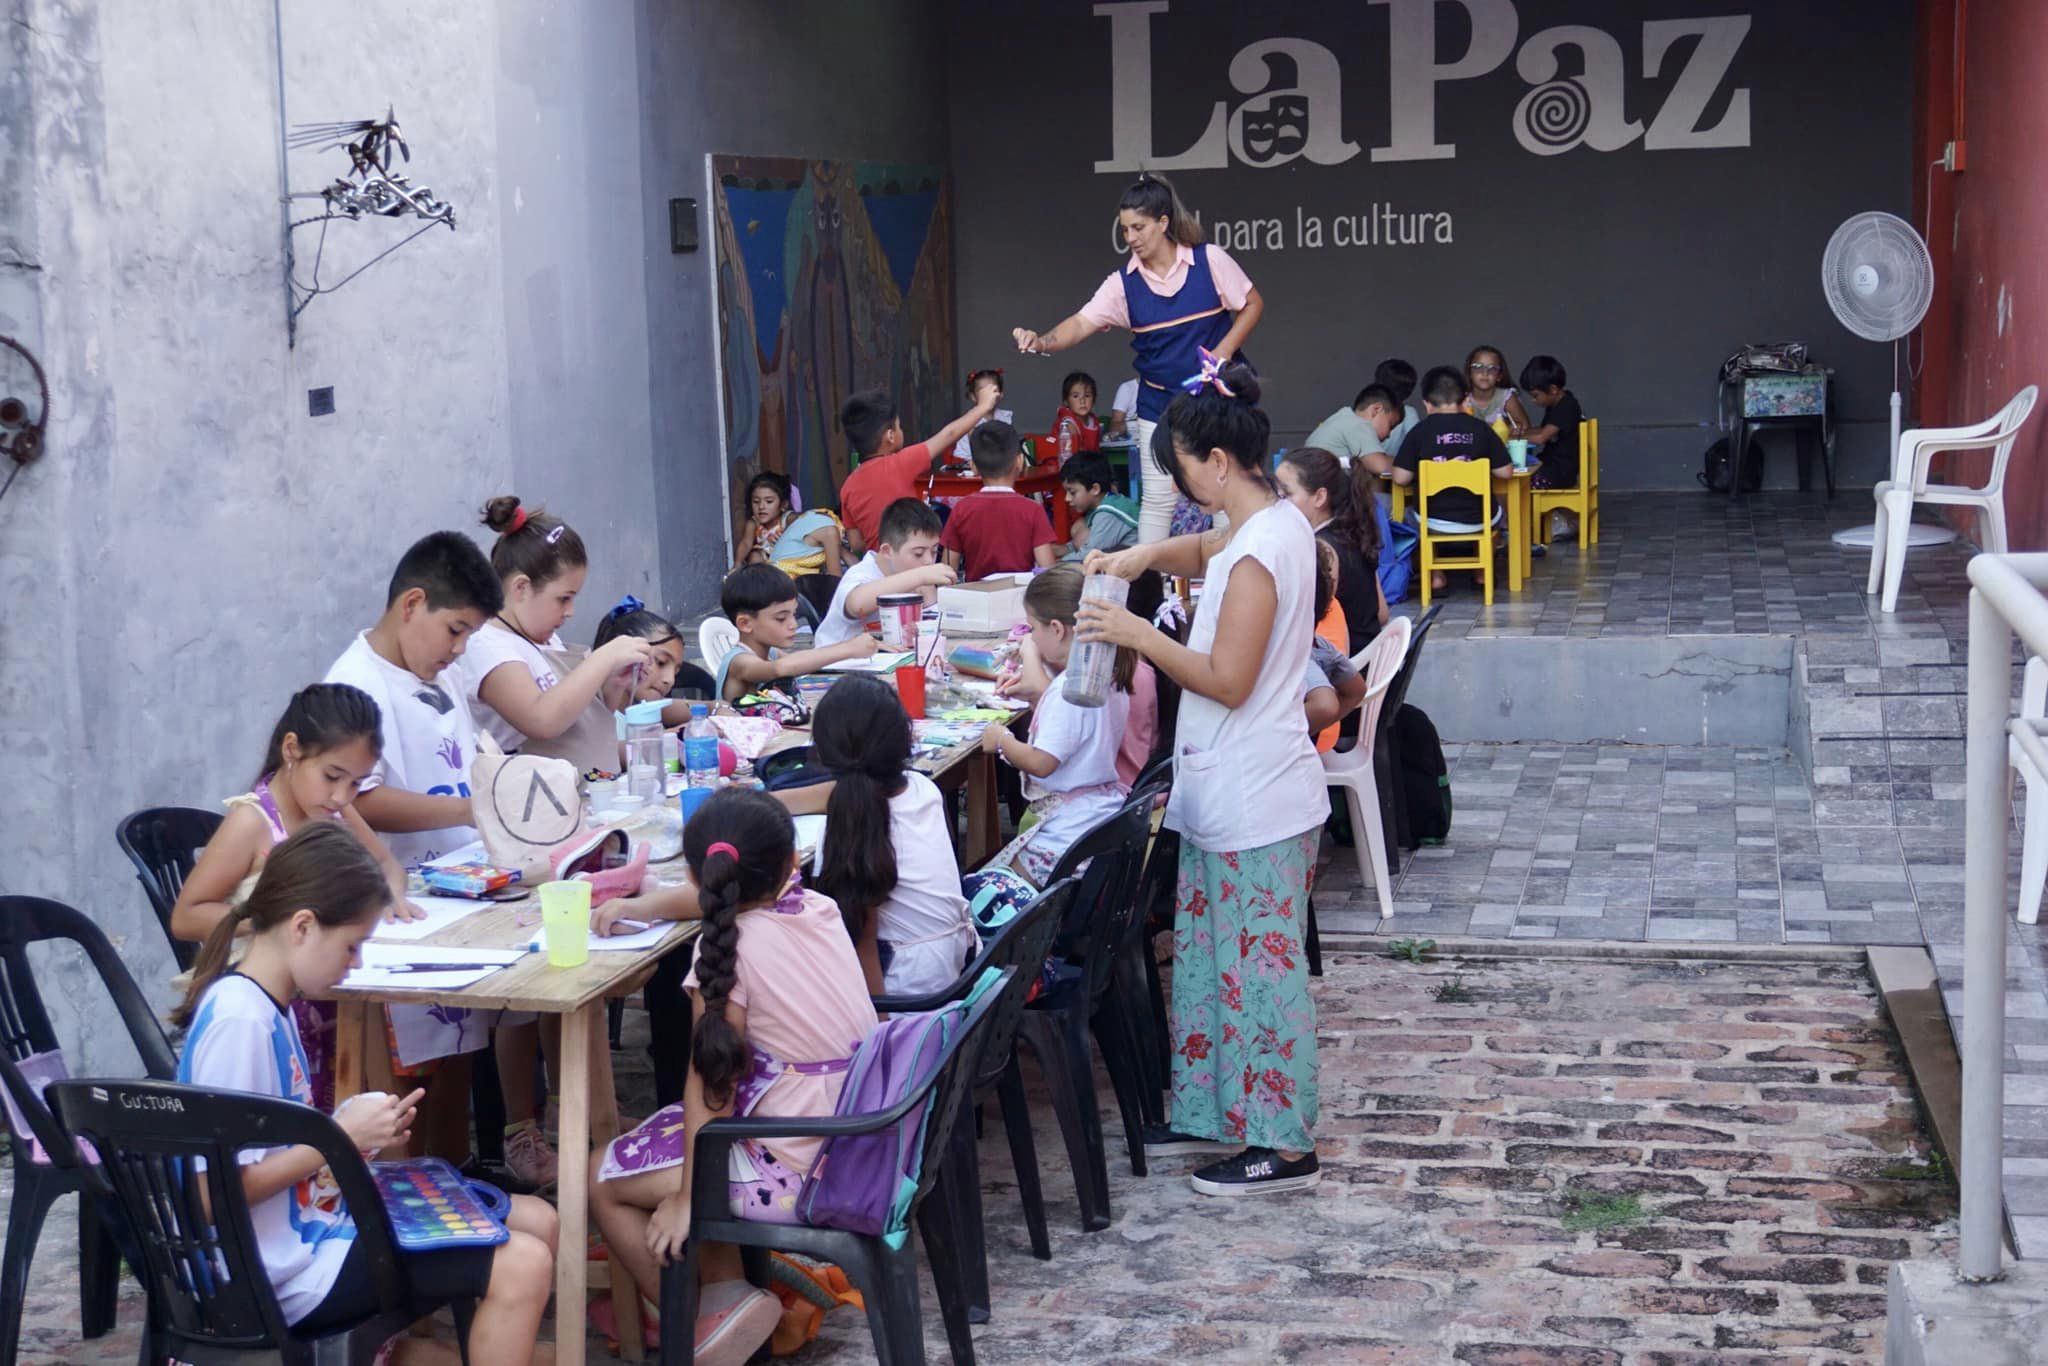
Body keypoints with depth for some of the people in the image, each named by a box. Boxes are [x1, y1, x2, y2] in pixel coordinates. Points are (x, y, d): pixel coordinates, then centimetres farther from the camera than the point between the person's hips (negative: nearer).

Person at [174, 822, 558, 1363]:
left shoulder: (269, 1005, 8)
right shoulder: (238, 1020, -22)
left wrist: (358, 1134, 1)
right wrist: (340, 1137, -19)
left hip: (315, 1222, 10)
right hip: (293, 1266, -10)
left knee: (536, 1222, 9)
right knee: (522, 1266, -16)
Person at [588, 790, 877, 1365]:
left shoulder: (729, 946, -18)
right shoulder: (821, 909, 1)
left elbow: (710, 1081, -17)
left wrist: (687, 1196, -10)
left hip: (802, 1176, -8)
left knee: (601, 1179, 7)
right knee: (663, 1130, 25)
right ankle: (727, 1292, 18)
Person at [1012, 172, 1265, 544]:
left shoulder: (1210, 260, -8)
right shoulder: (1123, 283, -4)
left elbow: (1252, 305, 0)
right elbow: (1082, 323, -13)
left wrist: (1225, 350, -13)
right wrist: (1042, 342, -32)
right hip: (1159, 402, 2)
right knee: (1157, 497, 3)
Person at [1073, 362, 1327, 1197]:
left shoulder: (1258, 553, -22)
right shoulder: (1278, 522, 8)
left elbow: (1227, 680, -23)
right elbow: (1202, 551, 28)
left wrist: (1138, 635, -15)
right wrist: (1142, 557, 10)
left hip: (1255, 805, -10)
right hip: (1225, 796, 10)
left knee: (1259, 967, -1)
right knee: (1207, 956, 18)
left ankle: (1282, 1145, 8)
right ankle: (1214, 1114, 29)